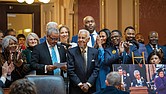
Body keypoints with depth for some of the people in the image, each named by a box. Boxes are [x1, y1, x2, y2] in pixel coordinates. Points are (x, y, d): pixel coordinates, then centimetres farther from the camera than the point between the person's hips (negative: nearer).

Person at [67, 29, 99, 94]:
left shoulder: (94, 52, 4)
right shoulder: (71, 51, -2)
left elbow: (96, 70, -1)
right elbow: (70, 70, -6)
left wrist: (88, 84, -11)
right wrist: (80, 84, -12)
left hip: (90, 88, 1)